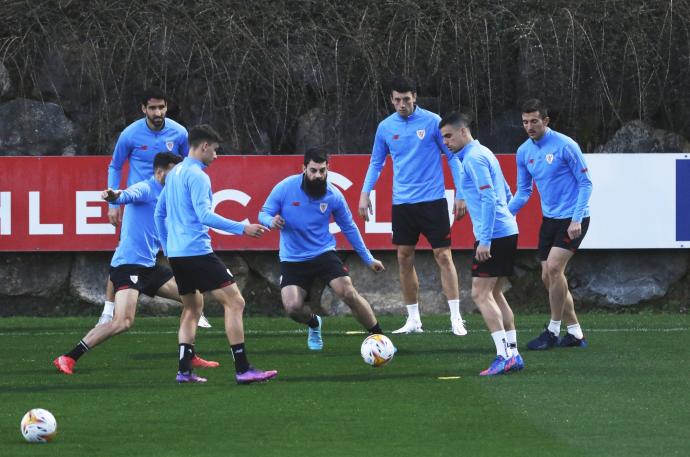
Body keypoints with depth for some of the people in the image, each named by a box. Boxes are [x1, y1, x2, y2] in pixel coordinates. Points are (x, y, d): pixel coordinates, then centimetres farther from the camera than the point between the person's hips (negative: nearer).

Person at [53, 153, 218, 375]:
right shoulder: (145, 189, -10)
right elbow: (128, 195, -36)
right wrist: (114, 196, -57)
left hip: (150, 267, 10)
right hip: (128, 265, -10)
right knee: (123, 321, -22)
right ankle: (68, 358, -17)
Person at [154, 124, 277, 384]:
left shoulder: (175, 173, 16)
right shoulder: (197, 176, -12)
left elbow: (159, 212, 23)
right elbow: (205, 215, -21)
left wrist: (166, 247, 31)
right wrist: (242, 228, -21)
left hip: (176, 253, 10)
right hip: (197, 251, -10)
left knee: (193, 308, 21)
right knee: (234, 302, -9)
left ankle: (184, 371, 15)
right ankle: (242, 370, -15)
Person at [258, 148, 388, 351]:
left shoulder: (333, 195, -8)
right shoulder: (285, 188, -12)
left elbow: (349, 228, 6)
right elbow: (263, 214, -2)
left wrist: (368, 259, 10)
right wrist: (271, 221, -28)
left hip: (324, 254, 0)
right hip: (292, 259, 0)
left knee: (349, 293, -19)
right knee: (293, 307, -16)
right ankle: (314, 324, 22)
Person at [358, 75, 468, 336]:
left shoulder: (432, 122, -5)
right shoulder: (385, 128, 5)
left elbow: (452, 157, -1)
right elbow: (376, 163, 15)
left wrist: (460, 194, -6)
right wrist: (365, 194, 3)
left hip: (432, 200, -4)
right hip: (402, 203, 4)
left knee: (443, 256, -7)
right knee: (404, 259, 4)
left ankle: (456, 318, -5)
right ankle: (413, 320, 12)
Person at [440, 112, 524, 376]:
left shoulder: (474, 158, -12)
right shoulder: (483, 154, 18)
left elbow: (489, 199, -20)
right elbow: (506, 194, 25)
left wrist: (485, 240, -22)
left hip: (493, 235, -10)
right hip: (507, 232, 10)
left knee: (481, 294, -10)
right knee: (494, 294, 14)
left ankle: (504, 355, -16)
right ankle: (513, 353, 12)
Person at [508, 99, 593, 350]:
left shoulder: (565, 145, -14)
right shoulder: (524, 152, 5)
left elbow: (585, 183, -11)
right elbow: (523, 191, 13)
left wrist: (577, 219, -19)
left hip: (572, 218, -7)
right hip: (550, 219, 7)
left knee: (554, 268, -19)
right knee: (548, 277, 4)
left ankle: (553, 331, -9)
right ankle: (575, 333, 14)